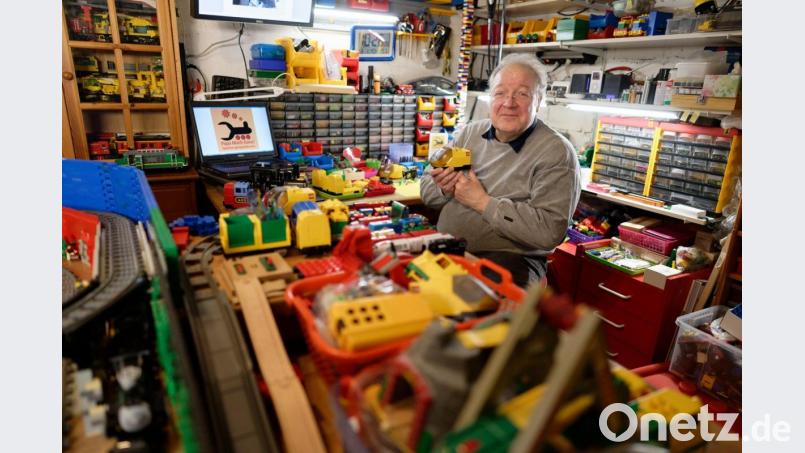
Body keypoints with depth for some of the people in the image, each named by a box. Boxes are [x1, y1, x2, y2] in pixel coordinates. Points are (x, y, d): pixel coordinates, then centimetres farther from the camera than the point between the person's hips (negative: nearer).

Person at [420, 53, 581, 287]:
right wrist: (444, 189, -9)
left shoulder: (556, 153, -8)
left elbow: (549, 231, -20)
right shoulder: (470, 132, 11)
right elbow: (427, 187, 15)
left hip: (509, 259, -5)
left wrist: (483, 202, -16)